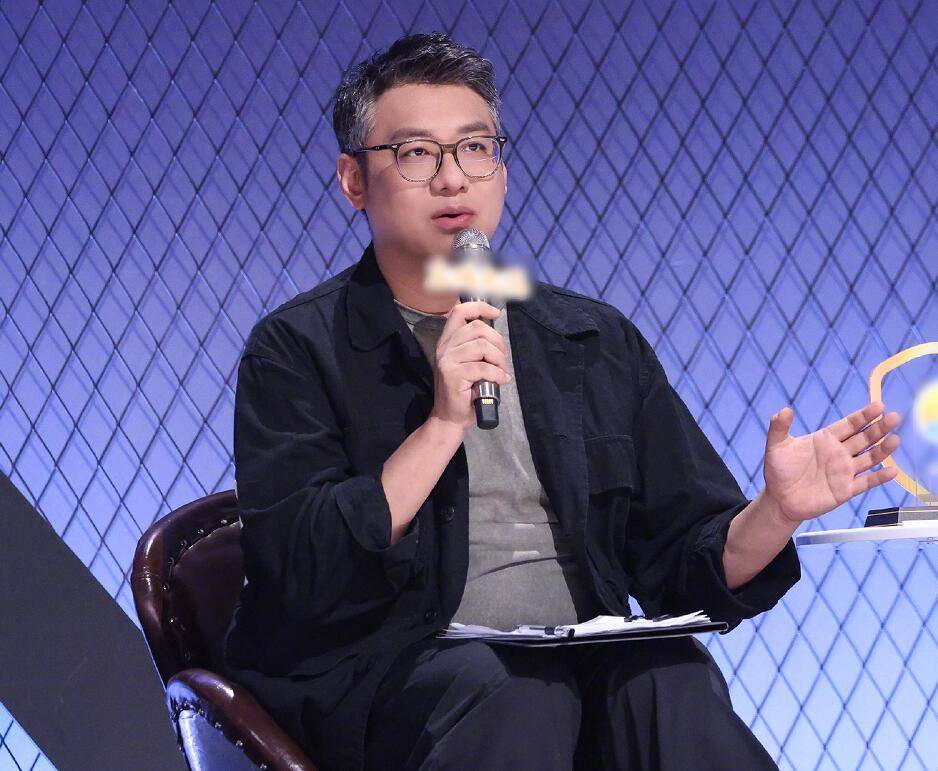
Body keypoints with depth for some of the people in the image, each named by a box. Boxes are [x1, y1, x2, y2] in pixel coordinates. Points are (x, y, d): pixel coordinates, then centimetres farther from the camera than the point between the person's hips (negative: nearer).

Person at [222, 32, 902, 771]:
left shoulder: (596, 342, 17)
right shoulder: (297, 349, 5)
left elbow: (687, 564, 13)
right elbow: (297, 574, -9)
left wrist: (777, 512, -9)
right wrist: (442, 424, -15)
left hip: (583, 665, 4)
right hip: (380, 677, -3)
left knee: (667, 679, -30)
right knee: (507, 686, -36)